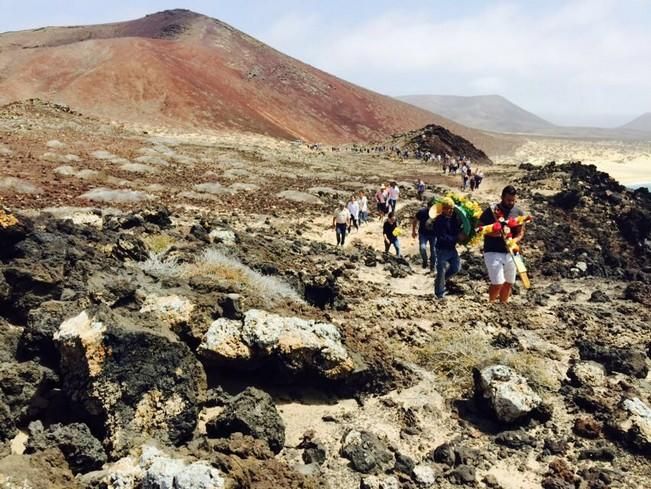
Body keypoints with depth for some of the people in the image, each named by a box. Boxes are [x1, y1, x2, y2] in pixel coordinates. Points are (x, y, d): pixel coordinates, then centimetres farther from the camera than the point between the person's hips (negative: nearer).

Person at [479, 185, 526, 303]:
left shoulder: (519, 213, 3)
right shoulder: (491, 211, -7)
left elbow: (520, 233, 0)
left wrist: (513, 241, -21)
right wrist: (492, 233, -22)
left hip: (510, 253, 4)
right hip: (493, 252, -4)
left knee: (509, 283, 12)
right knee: (498, 283, -11)